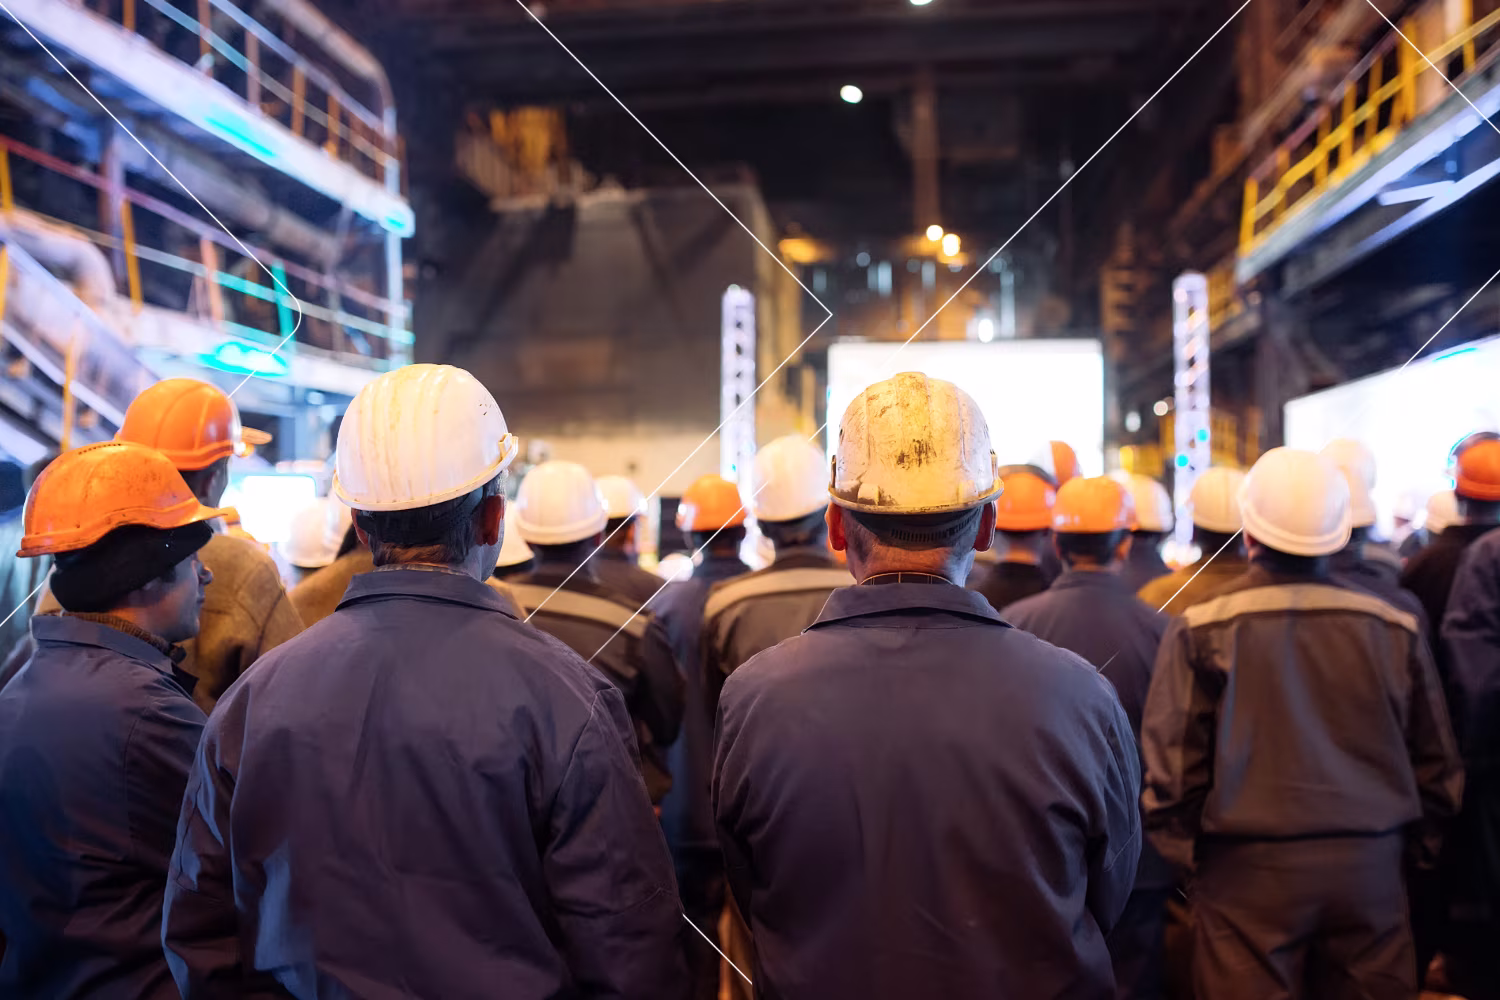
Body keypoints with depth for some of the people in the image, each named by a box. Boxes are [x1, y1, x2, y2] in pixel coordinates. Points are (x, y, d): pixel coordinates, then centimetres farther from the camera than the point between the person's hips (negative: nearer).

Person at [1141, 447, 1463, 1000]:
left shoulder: (1200, 628, -11)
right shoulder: (1394, 628, -1)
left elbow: (1171, 765, -10)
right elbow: (1438, 767, 6)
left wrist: (1186, 853, 4)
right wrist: (1416, 846, 19)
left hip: (1248, 871, -3)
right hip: (1372, 870, 3)